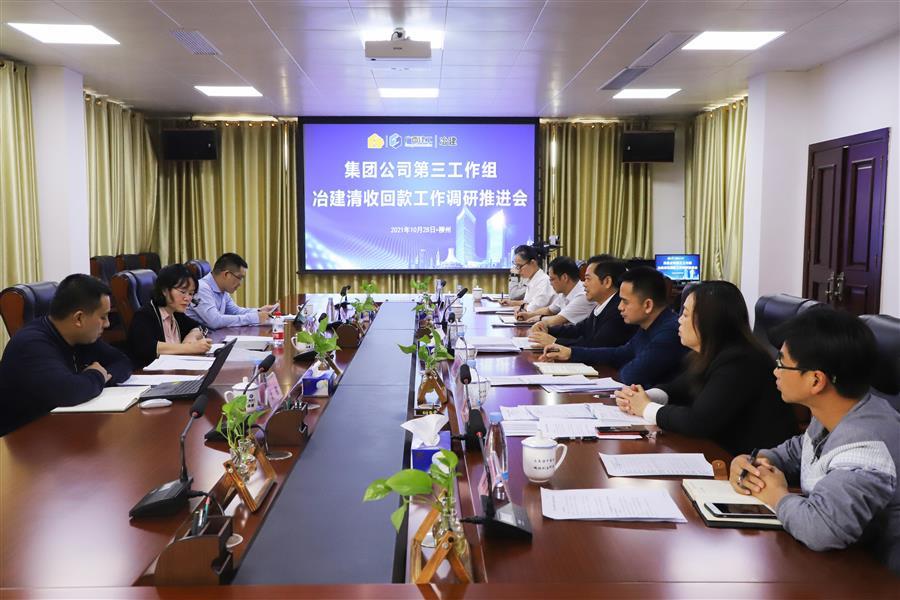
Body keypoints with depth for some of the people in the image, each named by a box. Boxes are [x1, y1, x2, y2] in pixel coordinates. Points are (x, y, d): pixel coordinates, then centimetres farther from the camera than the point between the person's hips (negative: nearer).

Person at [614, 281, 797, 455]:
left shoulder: (739, 363, -24)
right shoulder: (709, 355, 5)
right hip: (726, 449, 8)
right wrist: (643, 397, -8)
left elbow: (697, 422, -28)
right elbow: (678, 388, 13)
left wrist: (647, 409, -14)